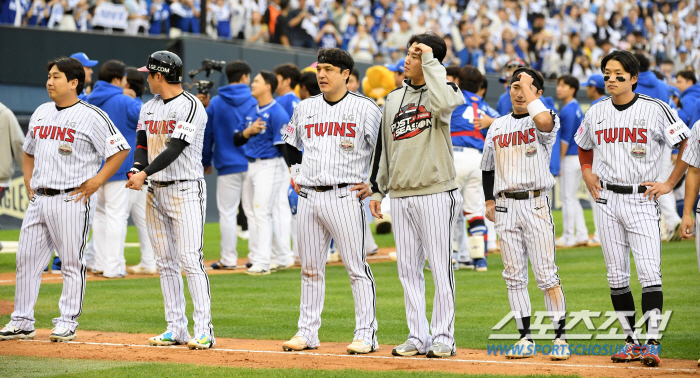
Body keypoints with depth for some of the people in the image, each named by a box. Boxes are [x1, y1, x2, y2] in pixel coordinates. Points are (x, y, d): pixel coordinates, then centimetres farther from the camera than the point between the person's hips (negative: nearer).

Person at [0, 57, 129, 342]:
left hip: (72, 199, -7)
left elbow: (120, 150, -8)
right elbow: (28, 151, 28)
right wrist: (28, 183, 15)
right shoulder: (41, 113, 15)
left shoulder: (91, 116, -6)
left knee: (72, 262, -2)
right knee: (26, 259, 5)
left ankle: (68, 323, 5)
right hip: (39, 199, 7)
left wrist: (96, 182, -11)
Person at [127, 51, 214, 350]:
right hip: (155, 191, 8)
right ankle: (176, 328, 12)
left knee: (190, 260, -13)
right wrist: (137, 171, -10)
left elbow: (175, 149, -20)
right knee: (165, 263, 7)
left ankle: (204, 331, -13)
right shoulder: (149, 108, 14)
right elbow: (142, 145, 10)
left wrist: (144, 173, -26)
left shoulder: (191, 107, -11)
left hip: (185, 190, -8)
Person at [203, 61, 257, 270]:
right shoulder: (254, 102, -1)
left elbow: (207, 135, 6)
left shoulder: (215, 103, 2)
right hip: (252, 165, 0)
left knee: (227, 213, 2)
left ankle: (229, 258, -1)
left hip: (227, 165, 0)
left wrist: (206, 161, 16)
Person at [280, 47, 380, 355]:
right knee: (310, 268, 9)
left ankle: (366, 334, -4)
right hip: (309, 197, 5)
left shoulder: (365, 108, -3)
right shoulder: (305, 108, 13)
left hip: (344, 196, -5)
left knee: (356, 266, -6)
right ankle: (308, 332, 16)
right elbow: (291, 144, 28)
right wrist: (295, 172, 16)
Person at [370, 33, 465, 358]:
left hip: (435, 193, -6)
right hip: (400, 196, 6)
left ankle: (443, 337, 2)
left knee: (440, 267, -3)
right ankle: (418, 337, 13)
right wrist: (377, 189, 18)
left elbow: (443, 103, -29)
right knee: (408, 270, 7)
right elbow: (383, 146, 21)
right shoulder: (394, 98, 16)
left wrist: (430, 61, -17)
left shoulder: (444, 89, -2)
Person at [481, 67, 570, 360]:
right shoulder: (497, 127, 15)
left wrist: (528, 87, -13)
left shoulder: (545, 120, -1)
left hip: (535, 203, -5)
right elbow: (488, 167, 24)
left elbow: (543, 120, -27)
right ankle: (525, 339, 9)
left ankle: (560, 337, -4)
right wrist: (489, 201, 14)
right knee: (514, 275, 4)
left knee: (546, 274, -8)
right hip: (505, 206, 5)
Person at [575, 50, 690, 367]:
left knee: (650, 272, -13)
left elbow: (688, 146, -3)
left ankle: (652, 343, -13)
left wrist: (669, 184, -6)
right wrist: (587, 173, 11)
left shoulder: (655, 109, -5)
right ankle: (632, 341, 12)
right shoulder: (596, 113, 9)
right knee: (616, 276, 5)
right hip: (606, 201, 4)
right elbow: (584, 146, 28)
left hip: (642, 199, -4)